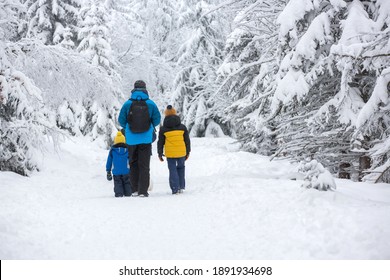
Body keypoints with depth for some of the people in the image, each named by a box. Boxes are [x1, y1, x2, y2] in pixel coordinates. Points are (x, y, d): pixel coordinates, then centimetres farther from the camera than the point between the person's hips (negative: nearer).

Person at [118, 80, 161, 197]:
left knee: (133, 163, 13)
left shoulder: (127, 104, -3)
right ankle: (143, 191, -2)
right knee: (144, 165, 3)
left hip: (131, 139, 1)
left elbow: (121, 120, 1)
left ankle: (135, 189, 12)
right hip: (146, 139, -1)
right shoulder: (151, 104, -4)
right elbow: (157, 120, 1)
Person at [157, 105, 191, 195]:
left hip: (170, 153, -2)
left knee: (172, 170, 4)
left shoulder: (163, 129, 0)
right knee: (181, 168, 18)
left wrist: (160, 153, 13)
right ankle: (181, 187, 17)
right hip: (181, 153, 2)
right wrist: (188, 152, 18)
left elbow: (160, 142, 4)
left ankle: (175, 189, -3)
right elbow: (187, 140, 9)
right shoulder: (182, 127, 5)